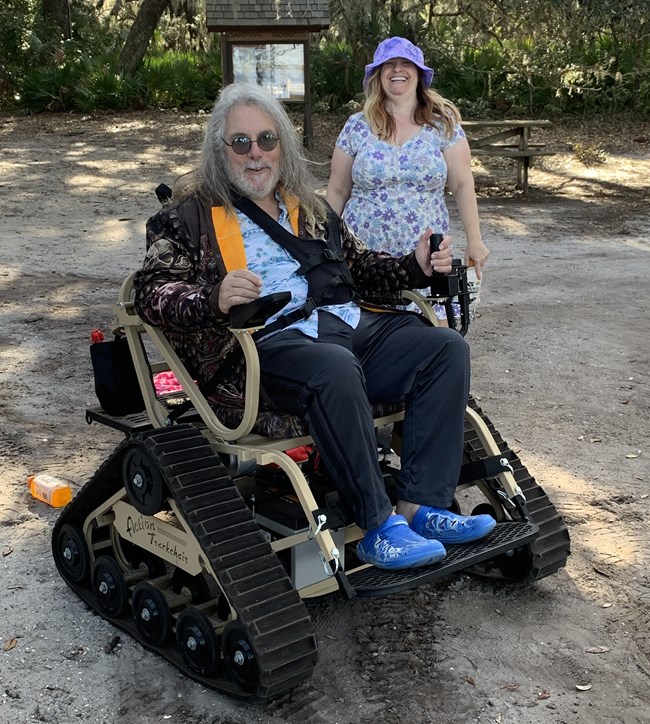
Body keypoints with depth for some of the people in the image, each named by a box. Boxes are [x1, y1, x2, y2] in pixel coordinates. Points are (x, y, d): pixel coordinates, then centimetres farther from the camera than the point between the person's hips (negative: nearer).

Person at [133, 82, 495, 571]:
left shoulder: (309, 207, 27)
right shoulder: (192, 214, 10)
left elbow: (359, 266, 32)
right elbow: (153, 293, -2)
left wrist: (415, 268, 13)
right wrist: (214, 299, -22)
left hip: (351, 324, 6)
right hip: (270, 342, -6)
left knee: (447, 349, -15)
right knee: (336, 368, -38)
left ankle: (422, 507, -21)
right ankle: (379, 527, -30)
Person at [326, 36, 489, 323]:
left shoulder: (443, 124, 5)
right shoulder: (357, 127, 6)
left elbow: (462, 185, 4)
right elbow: (337, 191, 11)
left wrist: (474, 240, 0)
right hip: (364, 259, 1)